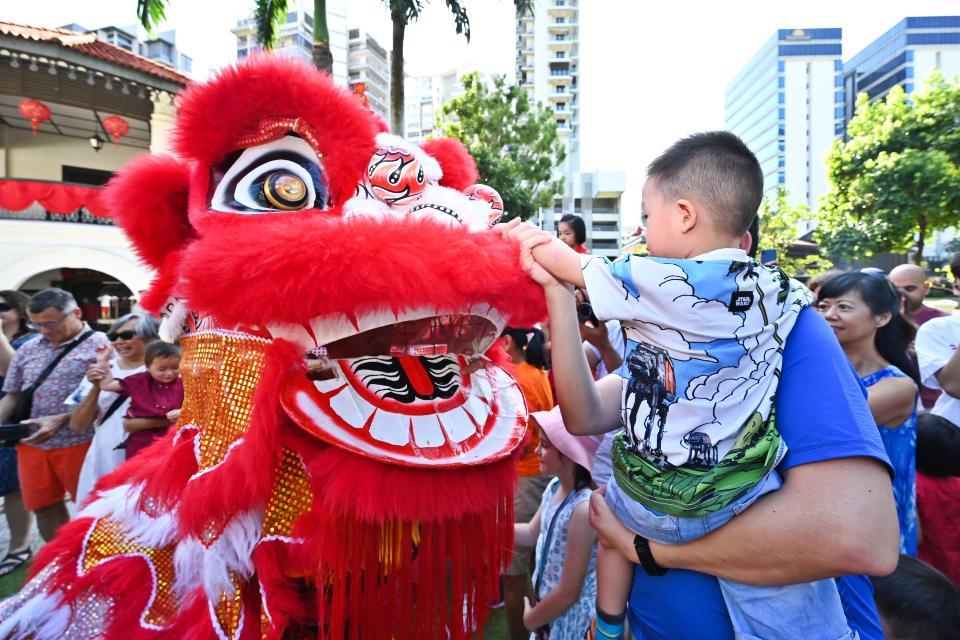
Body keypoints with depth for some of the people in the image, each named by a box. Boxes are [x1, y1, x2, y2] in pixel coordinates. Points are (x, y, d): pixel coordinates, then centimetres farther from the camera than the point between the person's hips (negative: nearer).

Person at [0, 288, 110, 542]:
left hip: (78, 442, -6)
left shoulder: (100, 345, -8)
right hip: (31, 443, 6)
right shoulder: (28, 349, 10)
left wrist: (60, 420, -20)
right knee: (44, 507, 14)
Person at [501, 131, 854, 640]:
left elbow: (576, 267, -3)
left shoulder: (663, 285, -17)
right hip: (739, 504, 3)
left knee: (612, 502, 29)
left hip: (660, 504, -2)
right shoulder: (774, 287, -1)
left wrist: (531, 237, 14)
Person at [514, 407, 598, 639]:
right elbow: (532, 533, 12)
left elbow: (568, 593, -23)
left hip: (573, 621, -7)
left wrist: (530, 619, -7)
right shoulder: (554, 488, -5)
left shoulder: (584, 508, -29)